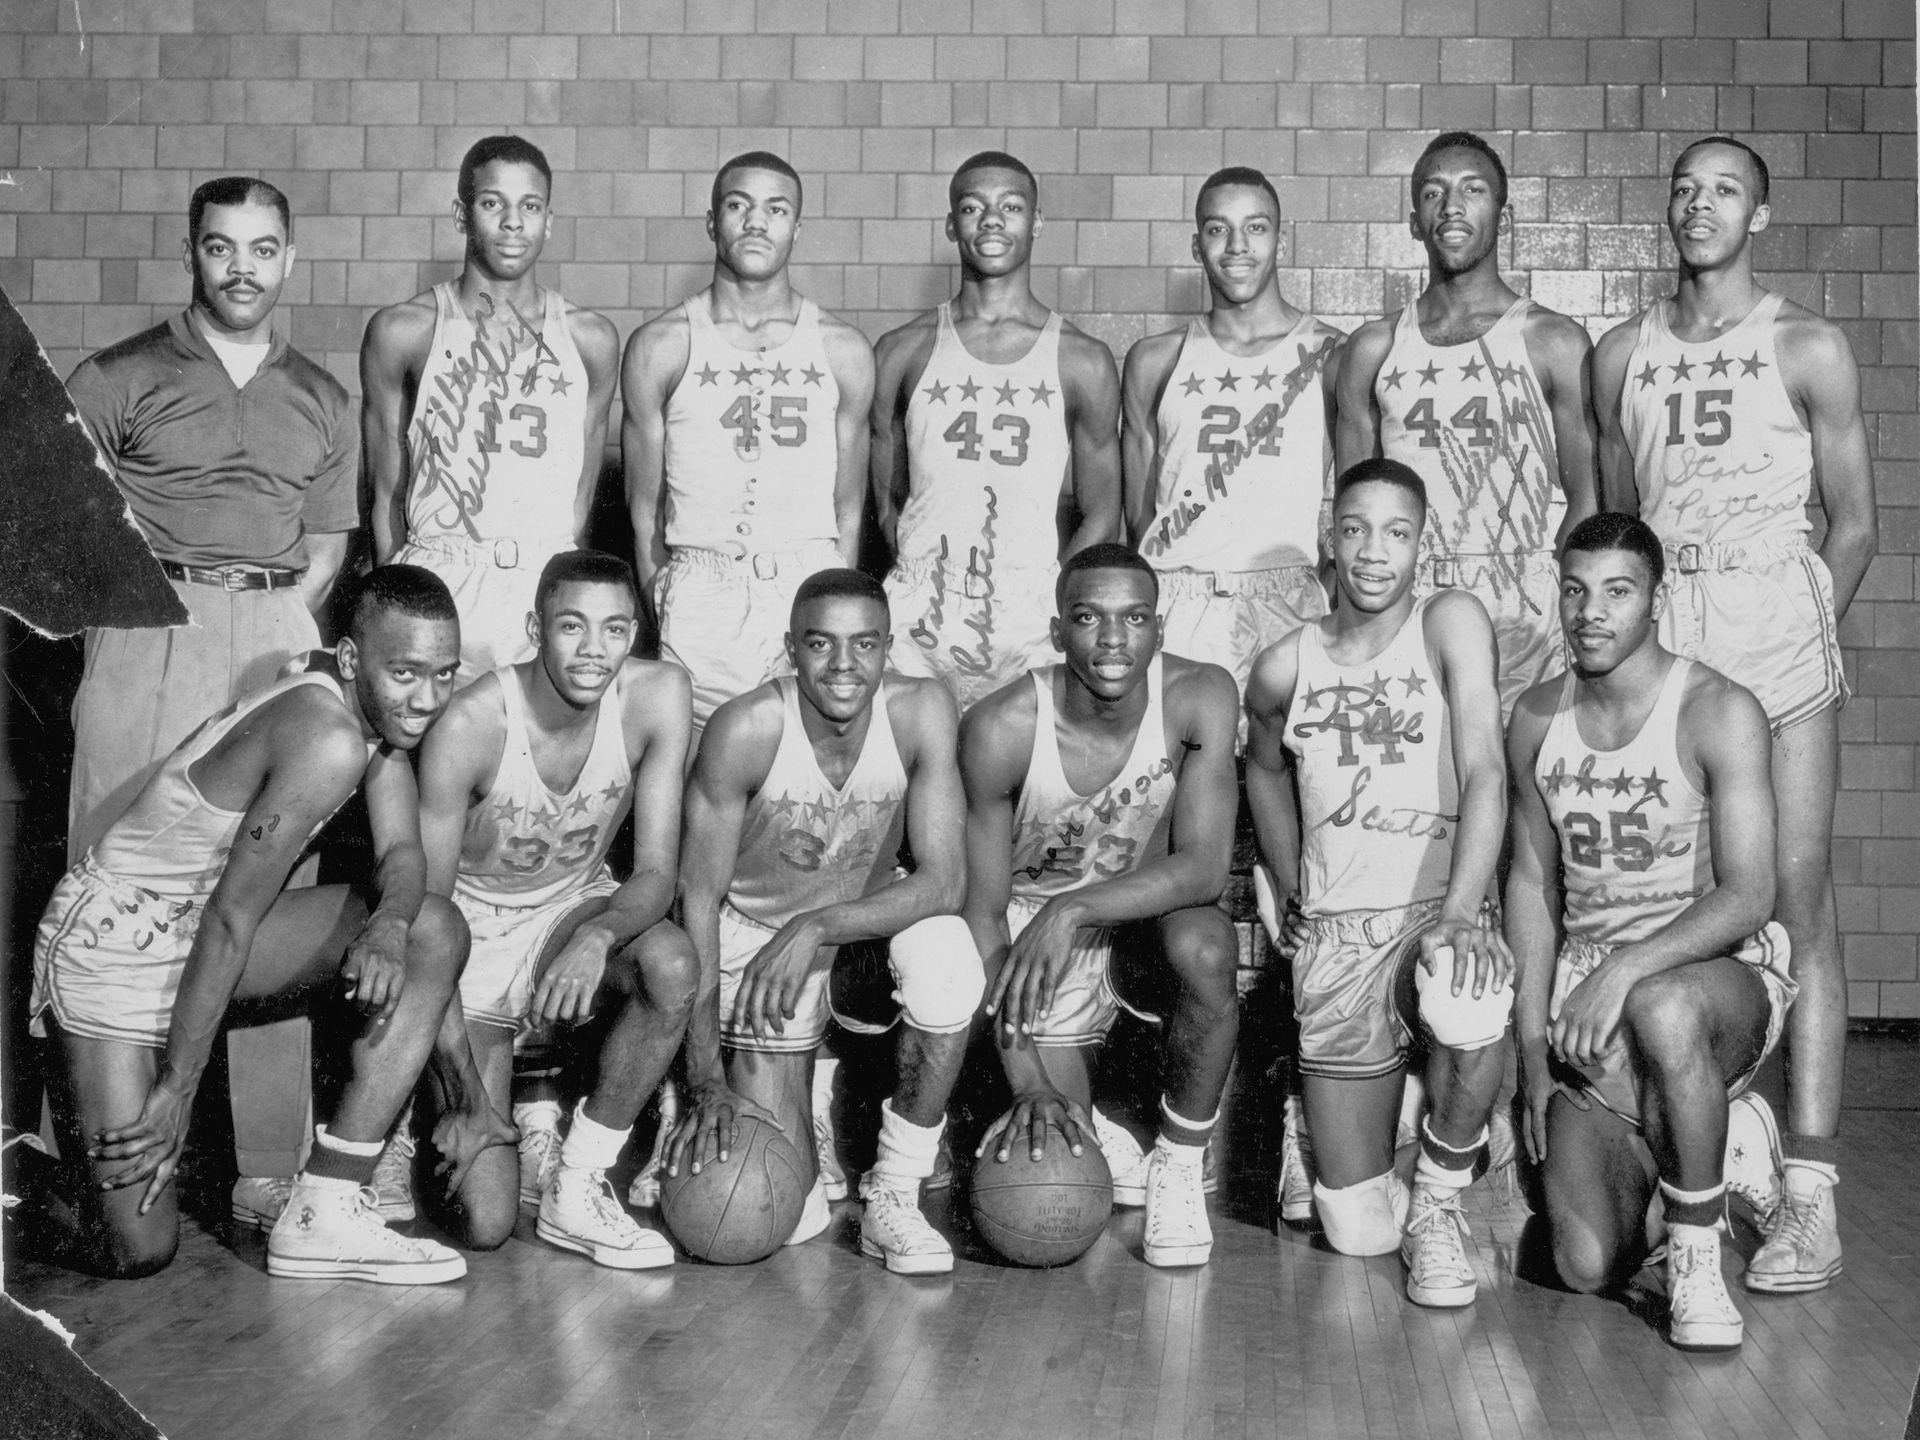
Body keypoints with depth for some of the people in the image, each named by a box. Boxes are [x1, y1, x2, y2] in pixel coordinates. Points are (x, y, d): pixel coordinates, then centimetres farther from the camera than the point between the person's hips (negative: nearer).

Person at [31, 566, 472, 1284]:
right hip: (113, 940, -9)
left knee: (433, 931, -8)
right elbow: (229, 921, -26)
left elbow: (402, 855, -3)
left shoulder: (377, 710, -1)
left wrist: (388, 925, -27)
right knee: (136, 1251, -12)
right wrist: (176, 1090, -22)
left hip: (205, 926, 9)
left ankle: (326, 1212, -6)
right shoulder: (328, 741, -28)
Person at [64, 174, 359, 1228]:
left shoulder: (320, 400, 18)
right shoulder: (117, 380, 8)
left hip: (277, 643, 3)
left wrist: (272, 621, 3)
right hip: (145, 641, -2)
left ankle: (268, 1170, 2)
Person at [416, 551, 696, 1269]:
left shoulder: (658, 694, -17)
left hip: (576, 910, 3)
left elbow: (655, 874, -15)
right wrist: (466, 1094, -22)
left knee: (672, 963, -35)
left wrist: (597, 938, -39)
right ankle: (526, 1145, 24)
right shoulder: (470, 726, -25)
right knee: (484, 1224, -15)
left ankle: (577, 1183, -13)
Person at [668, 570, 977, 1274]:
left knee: (947, 955, -35)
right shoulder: (744, 729, -23)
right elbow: (698, 899, -18)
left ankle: (894, 1197, -15)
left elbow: (944, 880, -20)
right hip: (755, 939, -2)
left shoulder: (920, 711, -18)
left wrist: (816, 927, -34)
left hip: (868, 935, 2)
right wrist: (705, 1082, -21)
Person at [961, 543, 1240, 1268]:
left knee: (1202, 945, -35)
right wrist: (1026, 1079, -23)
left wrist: (1074, 910, -39)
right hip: (1037, 928, 0)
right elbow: (983, 913, -16)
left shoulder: (1199, 696, -19)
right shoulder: (1000, 728, -22)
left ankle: (1179, 1162, -11)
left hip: (1149, 921, 1)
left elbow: (1204, 867, -24)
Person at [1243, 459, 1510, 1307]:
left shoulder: (1451, 623, -4)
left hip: (1438, 911, -2)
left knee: (1470, 1008, -41)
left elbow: (1483, 774, -15)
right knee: (1357, 1231, -2)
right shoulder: (1283, 671, 5)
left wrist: (1461, 911, -28)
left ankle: (1439, 1202, -10)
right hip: (1335, 934, 2)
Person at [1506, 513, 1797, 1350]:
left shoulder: (1718, 713, -11)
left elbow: (1746, 900, -17)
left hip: (1717, 973, -4)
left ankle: (1696, 1257, -21)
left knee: (1660, 1010, -43)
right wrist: (1533, 1052, 4)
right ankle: (1655, 1155, 26)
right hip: (1590, 996, 4)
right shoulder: (1537, 721, 5)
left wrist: (1627, 969, -30)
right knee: (1587, 1267, -11)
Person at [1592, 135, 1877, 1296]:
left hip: (1776, 614, -3)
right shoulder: (1622, 357, 14)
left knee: (1798, 896, -7)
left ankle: (1811, 1188, -7)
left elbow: (1856, 524, 6)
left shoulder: (1808, 349, 5)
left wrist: (1808, 635, 0)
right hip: (1655, 631, 3)